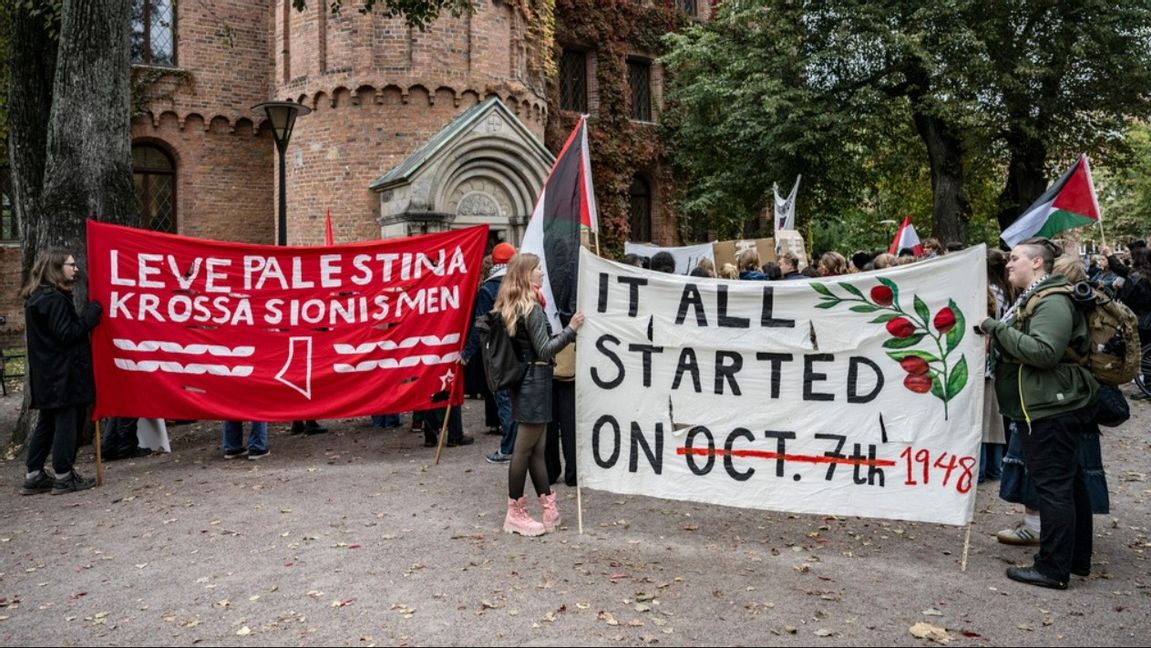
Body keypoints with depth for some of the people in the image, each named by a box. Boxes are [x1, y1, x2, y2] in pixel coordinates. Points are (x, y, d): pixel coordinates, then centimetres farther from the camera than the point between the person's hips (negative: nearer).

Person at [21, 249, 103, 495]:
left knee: (47, 424, 15)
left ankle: (34, 476, 19)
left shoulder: (37, 297, 15)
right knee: (67, 423, -2)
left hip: (47, 374, 10)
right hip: (63, 374, -10)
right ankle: (63, 477, 4)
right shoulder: (55, 299, -17)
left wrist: (85, 316, 9)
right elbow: (67, 334, -20)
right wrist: (91, 314, -14)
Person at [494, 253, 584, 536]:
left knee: (537, 448, 12)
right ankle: (515, 514, 8)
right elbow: (544, 351, -19)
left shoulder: (511, 307, 12)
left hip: (524, 381, 9)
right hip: (535, 382, -9)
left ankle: (549, 508, 20)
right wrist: (570, 329, -17)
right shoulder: (532, 308, -15)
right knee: (524, 449, -1)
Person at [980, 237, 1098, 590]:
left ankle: (1053, 568, -1)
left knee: (1053, 485, -6)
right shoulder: (1032, 298, 19)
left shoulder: (1052, 302, -15)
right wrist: (998, 331, 9)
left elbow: (1044, 351, -27)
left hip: (1050, 409, -11)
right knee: (1068, 484, 16)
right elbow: (1021, 348, 25)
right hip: (1046, 407, 11)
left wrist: (999, 329, -21)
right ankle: (1077, 558, 27)